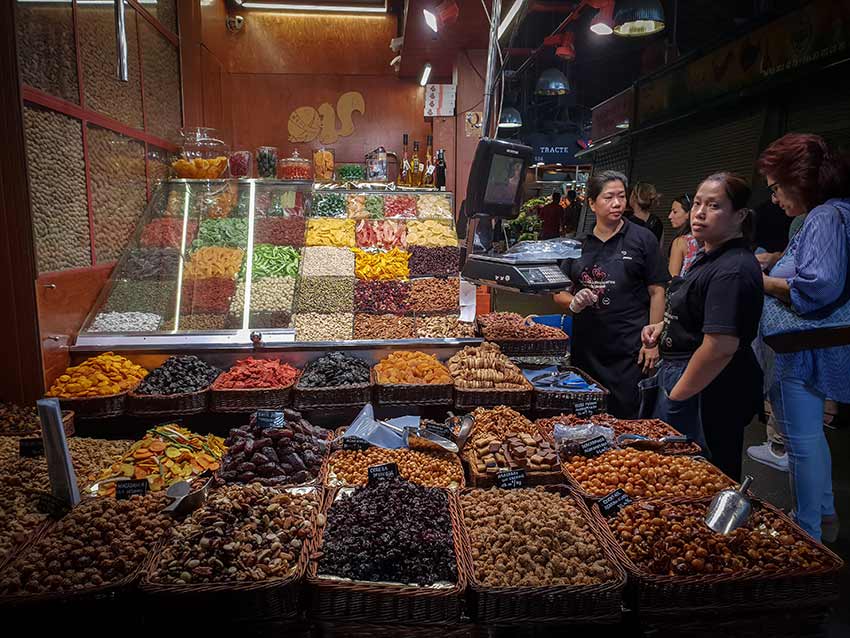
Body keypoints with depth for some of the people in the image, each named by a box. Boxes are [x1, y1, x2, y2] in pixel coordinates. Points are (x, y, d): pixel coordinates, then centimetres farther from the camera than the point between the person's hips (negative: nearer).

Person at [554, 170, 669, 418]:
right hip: (585, 347, 3)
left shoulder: (643, 239, -1)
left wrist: (652, 342, -6)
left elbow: (656, 292, -1)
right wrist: (573, 303, -9)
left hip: (629, 351, -3)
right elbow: (559, 292, 13)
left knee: (624, 417, 5)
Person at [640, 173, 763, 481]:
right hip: (681, 374, 10)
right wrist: (663, 325, 8)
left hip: (708, 390, -10)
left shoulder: (733, 270, -22)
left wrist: (676, 395, -19)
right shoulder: (708, 256, 11)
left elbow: (721, 346, -28)